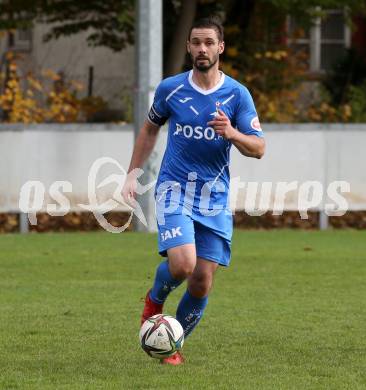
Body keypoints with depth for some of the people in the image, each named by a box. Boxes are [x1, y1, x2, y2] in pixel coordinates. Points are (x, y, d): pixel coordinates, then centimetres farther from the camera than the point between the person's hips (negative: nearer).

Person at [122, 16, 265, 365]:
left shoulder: (237, 95, -1)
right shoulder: (170, 89, 0)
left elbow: (258, 148, -3)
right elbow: (150, 128, 17)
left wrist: (232, 133, -23)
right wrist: (133, 174, 12)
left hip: (215, 198, 2)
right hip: (175, 189, -2)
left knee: (202, 283, 1)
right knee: (182, 264, -24)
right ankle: (154, 301, 10)